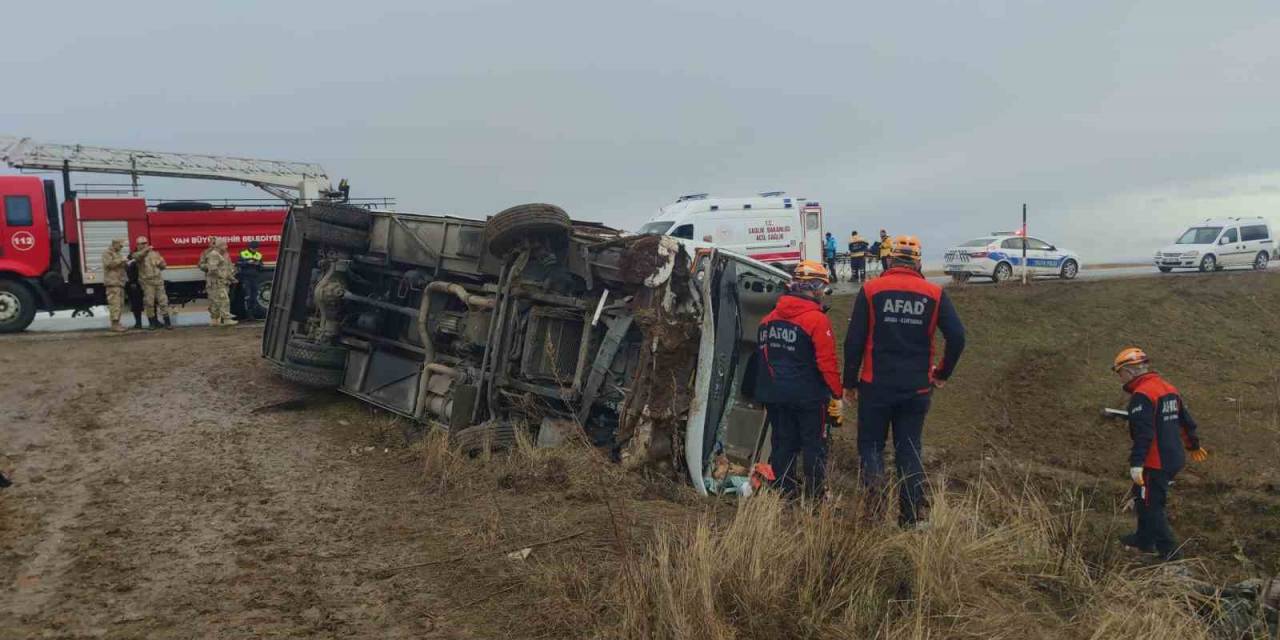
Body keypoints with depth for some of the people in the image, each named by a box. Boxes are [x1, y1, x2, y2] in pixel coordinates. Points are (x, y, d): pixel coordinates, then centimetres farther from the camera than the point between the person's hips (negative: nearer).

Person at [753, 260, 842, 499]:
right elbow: (827, 363, -17)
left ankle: (784, 491, 18)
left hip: (774, 394, 6)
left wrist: (766, 390, 23)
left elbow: (762, 356, 14)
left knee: (782, 442, 13)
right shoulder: (817, 320, -16)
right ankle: (815, 494, 11)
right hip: (808, 396, -6)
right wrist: (836, 394, -8)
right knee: (814, 445, 6)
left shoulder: (770, 318, 6)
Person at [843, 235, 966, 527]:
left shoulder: (871, 290, -4)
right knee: (909, 450, 11)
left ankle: (875, 482, -15)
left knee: (870, 443, 12)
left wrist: (850, 383, 4)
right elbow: (957, 338, -3)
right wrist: (942, 374, 12)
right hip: (917, 389, 2)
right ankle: (912, 516, 11)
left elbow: (854, 342, -5)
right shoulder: (935, 294, 1)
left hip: (876, 385, -2)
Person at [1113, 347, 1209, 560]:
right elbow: (1186, 420, 21)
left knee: (1151, 507, -1)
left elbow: (1143, 433, -28)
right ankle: (1144, 539, 38)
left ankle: (1170, 553, 1)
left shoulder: (1141, 395, -19)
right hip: (1174, 458, 10)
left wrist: (1136, 463, -30)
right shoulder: (1168, 387, 11)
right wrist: (1193, 445, 35)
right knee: (1144, 500, 24)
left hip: (1155, 464, -10)